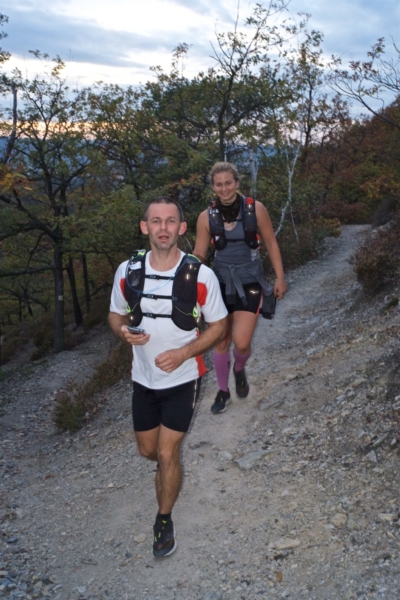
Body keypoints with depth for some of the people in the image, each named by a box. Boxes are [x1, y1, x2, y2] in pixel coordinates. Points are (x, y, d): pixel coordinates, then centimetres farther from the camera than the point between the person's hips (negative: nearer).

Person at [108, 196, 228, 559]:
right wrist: (124, 332, -20)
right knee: (148, 451, 18)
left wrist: (184, 353, -22)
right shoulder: (128, 271, -11)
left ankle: (164, 520, 26)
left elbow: (218, 325, -7)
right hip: (143, 378, 3)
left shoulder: (200, 275, -18)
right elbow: (116, 315, 4)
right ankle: (170, 465, 56)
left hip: (182, 379, -3)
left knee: (167, 454, -1)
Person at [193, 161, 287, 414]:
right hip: (221, 282, 2)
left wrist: (280, 278, 0)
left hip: (250, 282, -2)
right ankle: (223, 391, 32)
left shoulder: (255, 209, -10)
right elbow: (199, 255, 0)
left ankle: (240, 369, 24)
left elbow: (271, 243, 0)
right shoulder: (207, 217, -5)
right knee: (221, 342, 10)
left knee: (242, 343, -12)